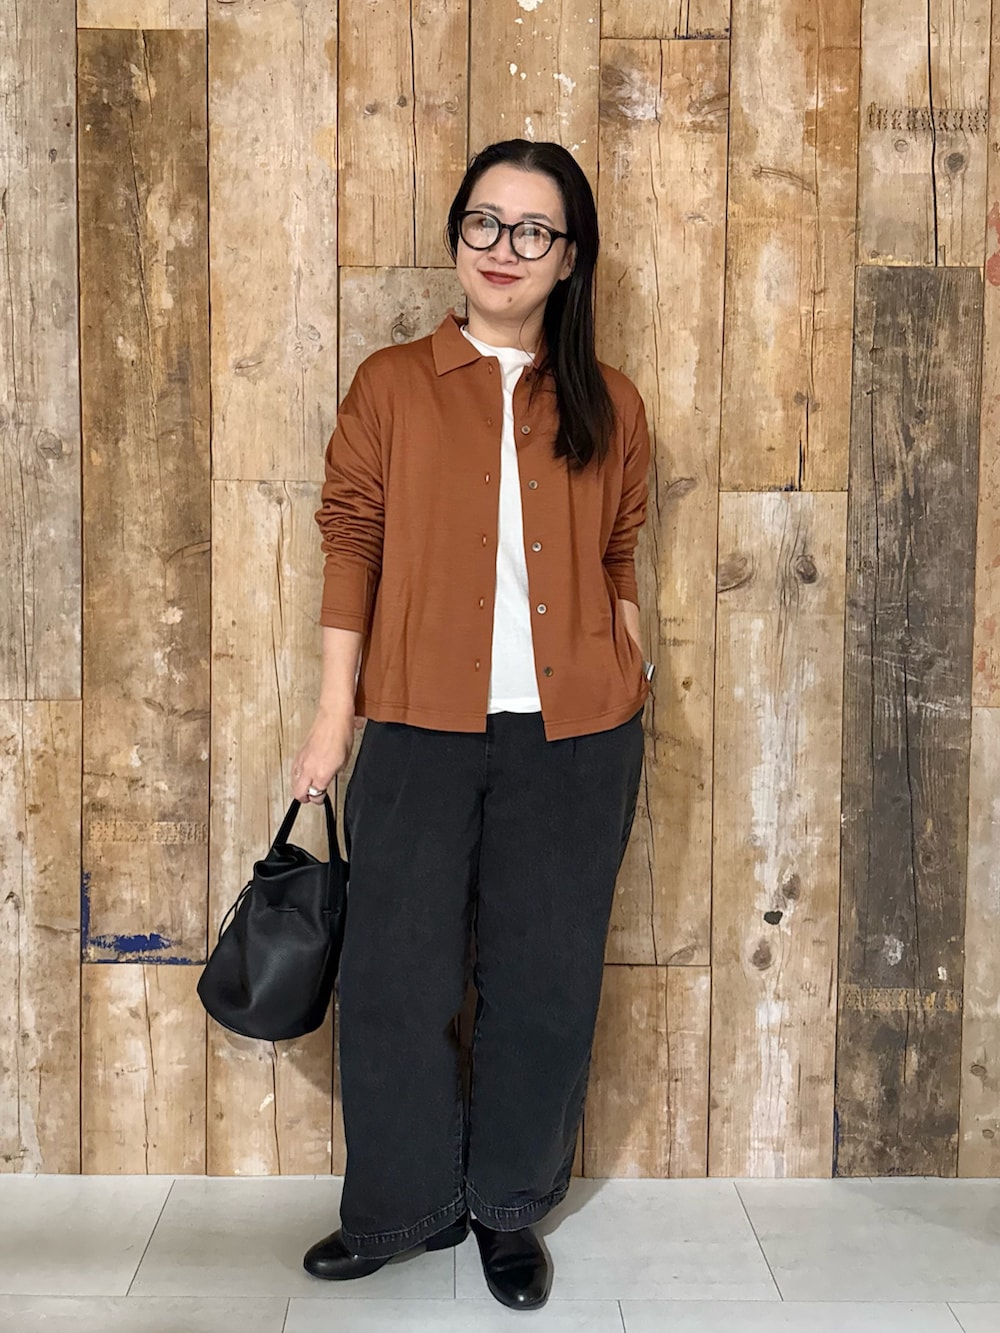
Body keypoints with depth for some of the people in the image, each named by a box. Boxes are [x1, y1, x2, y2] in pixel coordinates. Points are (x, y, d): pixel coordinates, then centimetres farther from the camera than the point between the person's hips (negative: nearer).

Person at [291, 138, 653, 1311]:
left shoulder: (609, 406, 7)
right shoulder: (390, 385, 3)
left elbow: (617, 566, 13)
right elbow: (350, 549, 1)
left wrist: (629, 695, 7)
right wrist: (335, 718, -2)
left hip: (576, 738, 1)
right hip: (423, 729, -1)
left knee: (542, 980, 9)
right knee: (393, 977, 4)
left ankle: (510, 1209, 27)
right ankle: (408, 1203, 25)